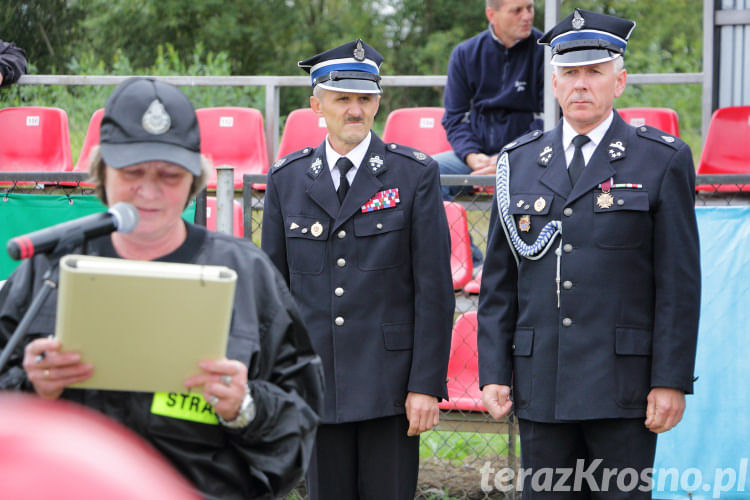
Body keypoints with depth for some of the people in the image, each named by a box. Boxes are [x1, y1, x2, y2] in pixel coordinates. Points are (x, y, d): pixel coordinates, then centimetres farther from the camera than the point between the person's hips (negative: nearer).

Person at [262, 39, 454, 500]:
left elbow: (435, 289, -3)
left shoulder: (415, 175, 0)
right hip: (315, 383, 3)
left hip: (390, 383, -3)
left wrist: (427, 385, -9)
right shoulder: (287, 180, 8)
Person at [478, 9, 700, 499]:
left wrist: (672, 381, -8)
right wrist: (494, 372, 4)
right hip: (541, 383, 3)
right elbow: (499, 280, 12)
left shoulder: (664, 160, 1)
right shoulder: (519, 162, 11)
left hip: (623, 383, -3)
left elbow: (680, 283, -3)